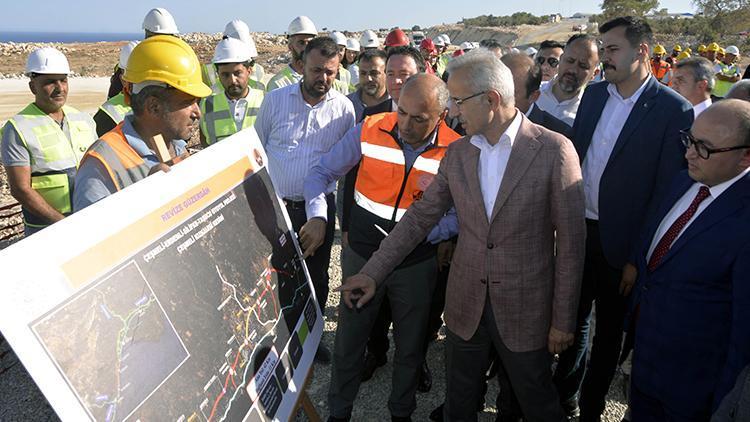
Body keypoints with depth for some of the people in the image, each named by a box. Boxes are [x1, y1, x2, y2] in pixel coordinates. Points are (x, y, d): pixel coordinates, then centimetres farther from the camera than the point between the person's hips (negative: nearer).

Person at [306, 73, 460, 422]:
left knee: (410, 345, 18)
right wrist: (318, 215, -21)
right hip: (362, 256, 1)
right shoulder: (370, 130, -12)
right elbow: (321, 173, -4)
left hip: (417, 265, 0)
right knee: (348, 340, 15)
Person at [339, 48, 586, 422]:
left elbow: (570, 242, -11)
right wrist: (373, 272, -2)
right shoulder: (457, 153, 0)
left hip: (526, 310, -4)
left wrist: (563, 320, -8)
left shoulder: (554, 150, -14)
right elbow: (420, 216, 2)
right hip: (465, 306, 4)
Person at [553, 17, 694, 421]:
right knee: (573, 317, 19)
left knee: (609, 329, 15)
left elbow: (668, 187, -13)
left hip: (619, 242, -4)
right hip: (577, 228, 5)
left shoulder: (673, 110, -13)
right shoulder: (594, 93, 4)